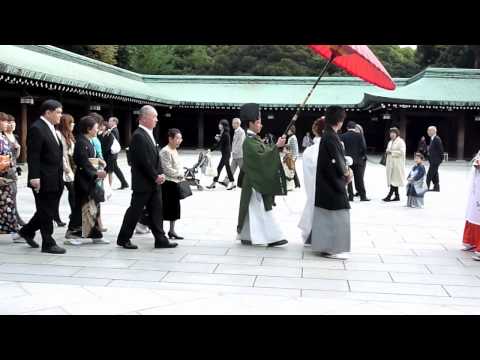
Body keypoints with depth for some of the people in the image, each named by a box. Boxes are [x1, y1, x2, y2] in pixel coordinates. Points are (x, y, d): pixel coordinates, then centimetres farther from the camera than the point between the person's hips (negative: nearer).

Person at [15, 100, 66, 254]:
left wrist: (60, 175, 18)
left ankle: (27, 231, 31)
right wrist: (34, 177, -23)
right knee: (46, 213, 1)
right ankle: (48, 244, 11)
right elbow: (33, 156, -18)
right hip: (44, 180, -9)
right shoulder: (37, 129, -14)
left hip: (54, 180, 9)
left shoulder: (51, 129, 15)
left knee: (50, 211, 16)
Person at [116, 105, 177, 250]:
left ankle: (161, 240, 13)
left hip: (154, 182, 9)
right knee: (135, 211, 2)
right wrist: (155, 176, -15)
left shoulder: (149, 134, 14)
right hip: (143, 183, -9)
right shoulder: (138, 136, -17)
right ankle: (123, 239, 15)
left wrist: (160, 174, 3)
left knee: (156, 212, 9)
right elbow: (144, 161, -21)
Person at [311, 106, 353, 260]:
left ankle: (325, 246, 22)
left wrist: (346, 170, 1)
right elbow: (337, 162, -20)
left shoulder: (328, 135, 10)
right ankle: (331, 249, 1)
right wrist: (347, 172, -3)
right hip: (332, 183, -10)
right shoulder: (331, 137, -19)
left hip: (327, 182, 10)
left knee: (327, 215, 15)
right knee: (336, 215, -3)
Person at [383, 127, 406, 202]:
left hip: (397, 163, -9)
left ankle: (389, 195, -13)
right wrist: (387, 152, 2)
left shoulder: (400, 141, -7)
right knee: (392, 179, 7)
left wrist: (391, 152, -18)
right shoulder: (390, 142, 18)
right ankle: (397, 196, 13)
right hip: (390, 163, 9)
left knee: (394, 180, -10)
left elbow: (402, 152, -17)